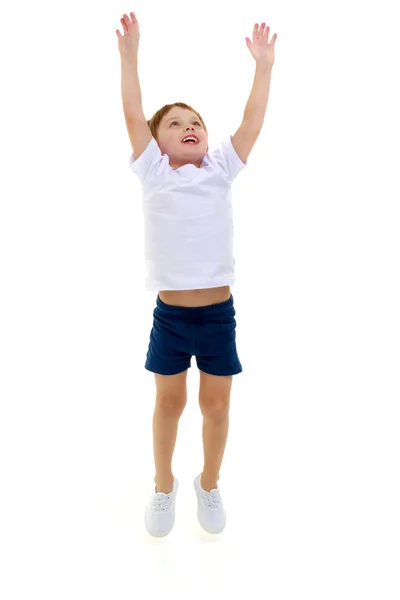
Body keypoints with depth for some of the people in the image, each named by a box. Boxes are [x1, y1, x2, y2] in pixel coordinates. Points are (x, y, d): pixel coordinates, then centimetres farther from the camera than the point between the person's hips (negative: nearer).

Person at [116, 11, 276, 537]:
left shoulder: (221, 170, 5)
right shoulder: (154, 172, 1)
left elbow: (253, 119, 6)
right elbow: (133, 114, -2)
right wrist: (129, 54, 0)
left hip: (219, 314, 2)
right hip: (170, 314, -1)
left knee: (216, 405, 13)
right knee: (169, 402, 14)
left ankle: (209, 483, 36)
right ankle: (164, 484, 36)